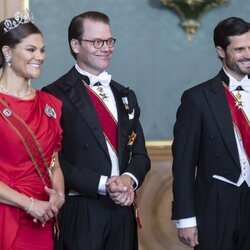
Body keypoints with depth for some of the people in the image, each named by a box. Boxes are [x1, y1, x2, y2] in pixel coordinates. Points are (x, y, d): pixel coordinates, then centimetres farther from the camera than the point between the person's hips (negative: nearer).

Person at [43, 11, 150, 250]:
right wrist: (104, 185, -17)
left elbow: (139, 153, 14)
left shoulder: (124, 95, 16)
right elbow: (54, 161, -12)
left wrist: (129, 179, -8)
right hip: (79, 212, -5)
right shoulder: (56, 95, -6)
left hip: (122, 210, 6)